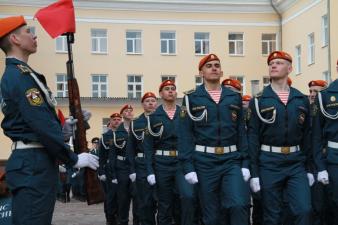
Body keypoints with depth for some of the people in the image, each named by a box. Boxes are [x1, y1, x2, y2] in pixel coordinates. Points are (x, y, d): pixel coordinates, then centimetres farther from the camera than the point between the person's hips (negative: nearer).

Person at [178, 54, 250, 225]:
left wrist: (245, 163, 1)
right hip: (204, 162, -1)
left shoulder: (235, 97, 9)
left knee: (239, 205, -16)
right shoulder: (191, 98, 2)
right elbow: (185, 134, -3)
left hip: (232, 160, 1)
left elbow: (241, 131, 9)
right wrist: (188, 166, -10)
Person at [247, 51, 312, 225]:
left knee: (304, 210, -6)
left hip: (297, 162, 2)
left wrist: (309, 168, 8)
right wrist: (254, 172, -9)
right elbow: (253, 137, -4)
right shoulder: (258, 101, -1)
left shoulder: (301, 100, 7)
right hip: (269, 163, -2)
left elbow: (307, 135, 10)